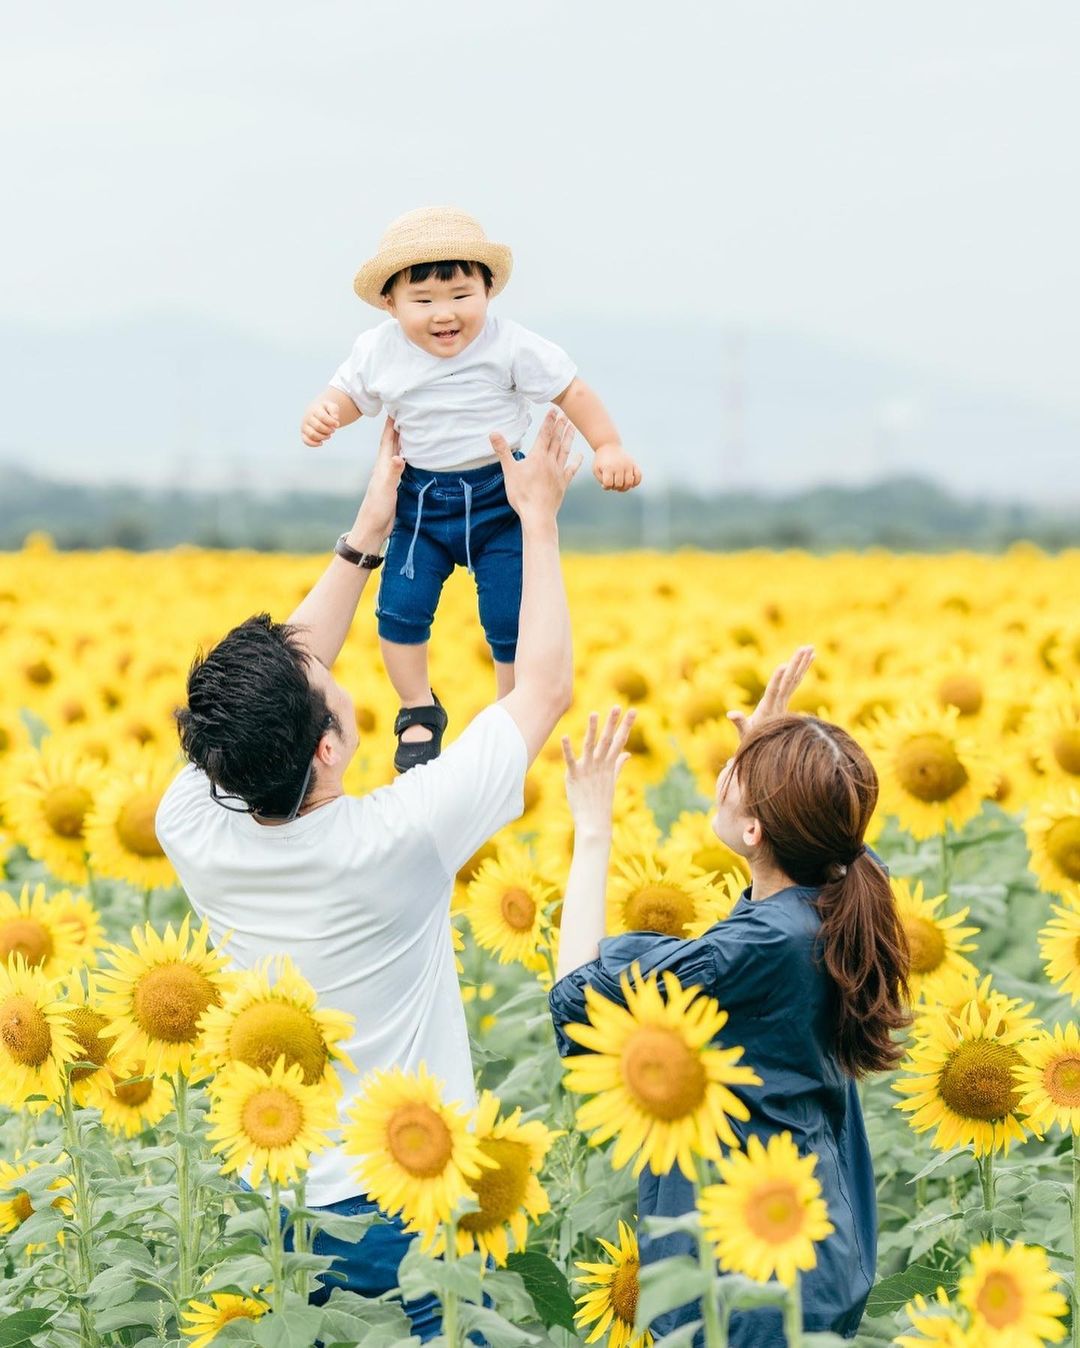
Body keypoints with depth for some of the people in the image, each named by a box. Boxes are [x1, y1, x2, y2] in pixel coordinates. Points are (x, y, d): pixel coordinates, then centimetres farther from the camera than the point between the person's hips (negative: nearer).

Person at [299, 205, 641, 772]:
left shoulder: (511, 347, -17)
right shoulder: (378, 352, -8)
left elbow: (573, 392, -7)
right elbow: (347, 393, 8)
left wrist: (608, 447, -15)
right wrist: (319, 415, -13)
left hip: (499, 497, -2)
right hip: (420, 499, 2)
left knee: (510, 621, -3)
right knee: (400, 610, -3)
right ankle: (419, 712, 21)